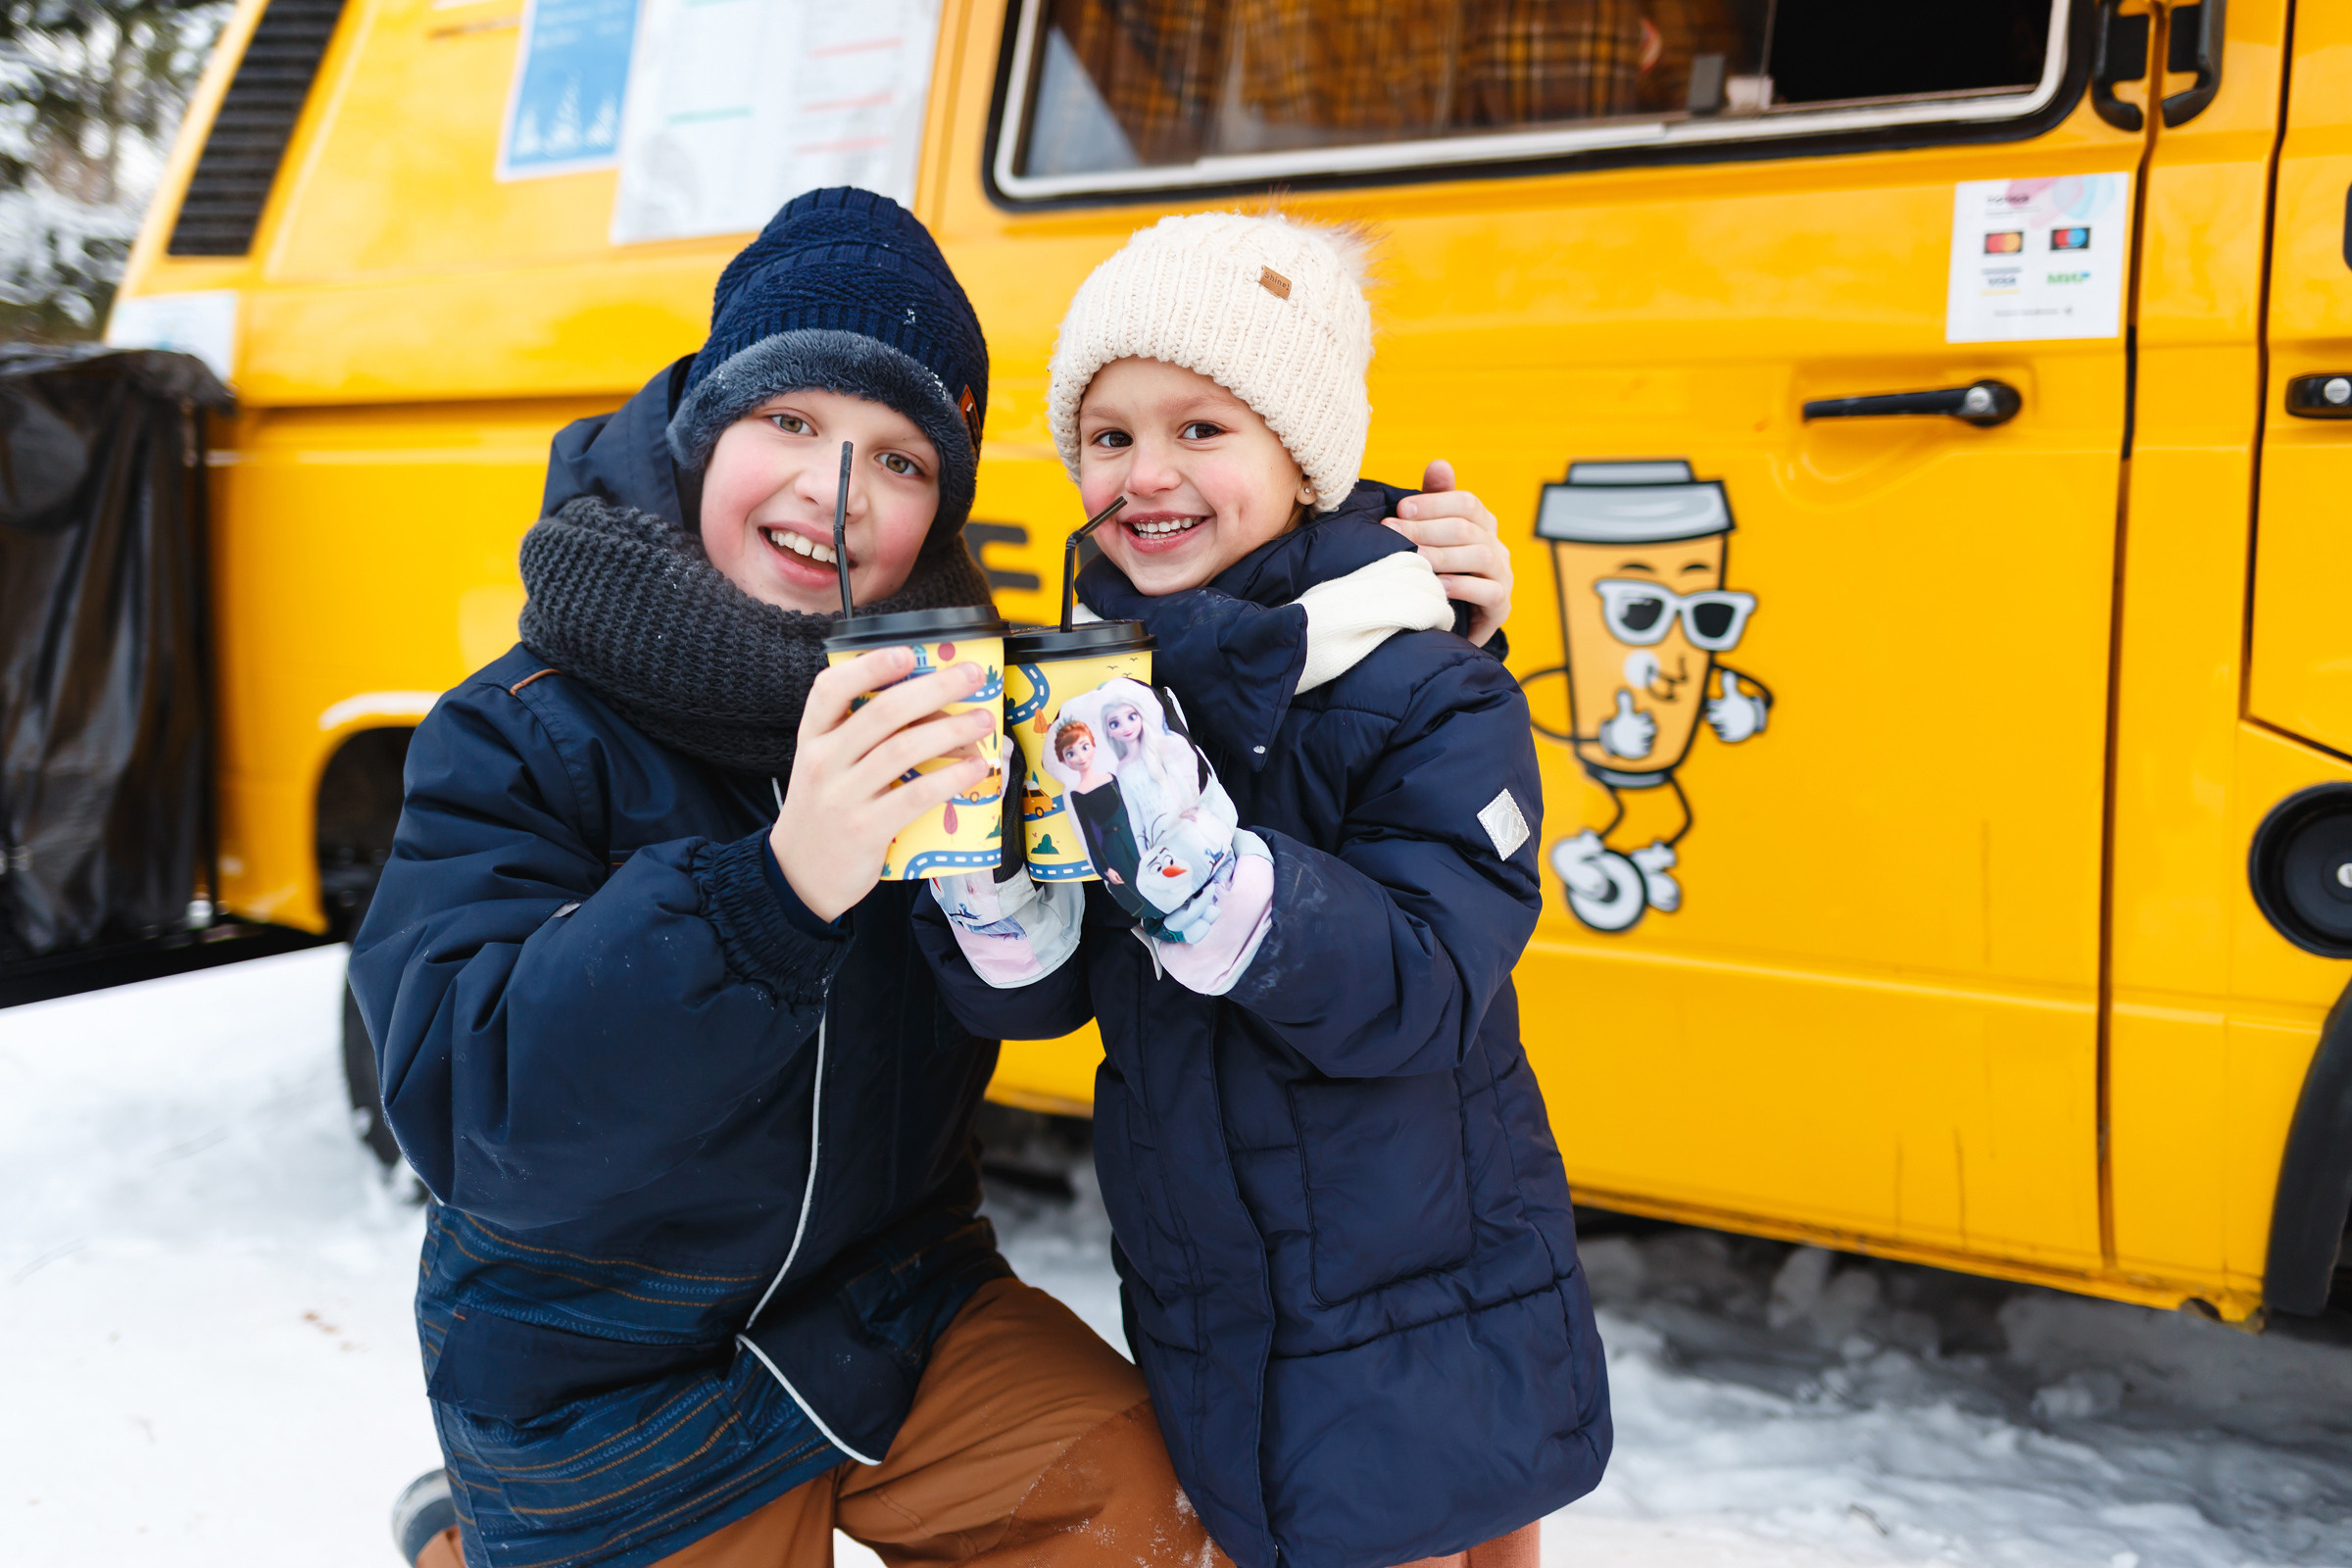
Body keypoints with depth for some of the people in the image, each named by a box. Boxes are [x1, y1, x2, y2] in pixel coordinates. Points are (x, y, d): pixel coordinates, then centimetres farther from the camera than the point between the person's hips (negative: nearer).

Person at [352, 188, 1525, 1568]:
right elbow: (472, 1106, -31)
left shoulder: (953, 695, -7)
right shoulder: (520, 740, -18)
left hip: (894, 1305, 3)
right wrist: (777, 888, -46)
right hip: (618, 1401, -3)